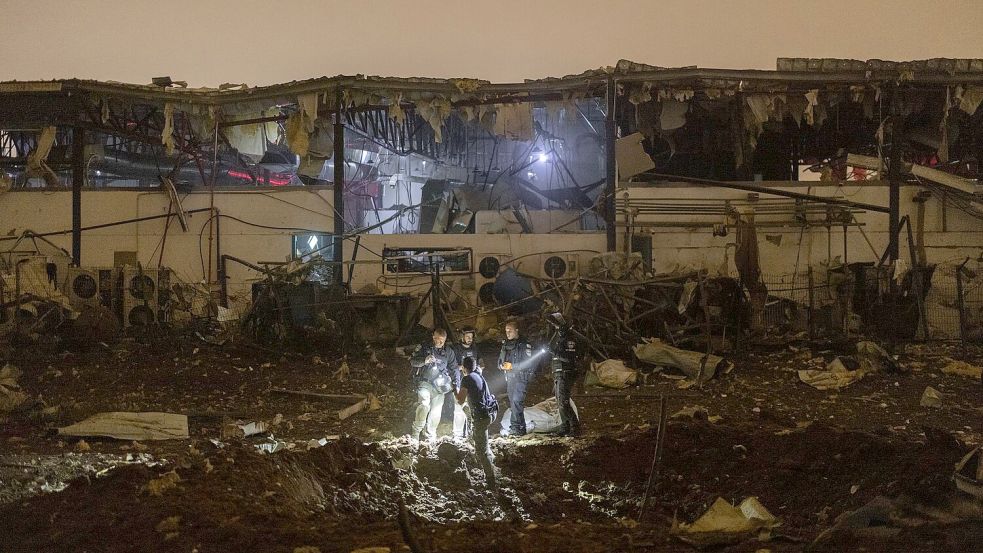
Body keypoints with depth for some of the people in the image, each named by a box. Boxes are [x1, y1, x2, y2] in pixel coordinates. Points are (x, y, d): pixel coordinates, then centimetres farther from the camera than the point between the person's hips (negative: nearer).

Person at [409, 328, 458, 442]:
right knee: (424, 404, -25)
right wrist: (424, 361, -20)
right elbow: (412, 361, 0)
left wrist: (455, 384, 8)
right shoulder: (424, 347, 4)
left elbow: (454, 368, 20)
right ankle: (415, 432, -11)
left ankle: (429, 437, 13)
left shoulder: (449, 351, 13)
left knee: (436, 411, 1)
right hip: (424, 382, -3)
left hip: (439, 385, 3)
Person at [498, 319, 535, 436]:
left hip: (520, 378, -8)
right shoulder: (505, 345, 15)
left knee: (516, 401, -19)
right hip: (509, 378, 8)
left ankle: (515, 426, -20)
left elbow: (530, 363, -14)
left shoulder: (524, 345, -8)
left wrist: (512, 366, -17)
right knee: (513, 403, 9)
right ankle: (521, 428, 17)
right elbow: (500, 360, 22)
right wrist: (502, 366, -3)